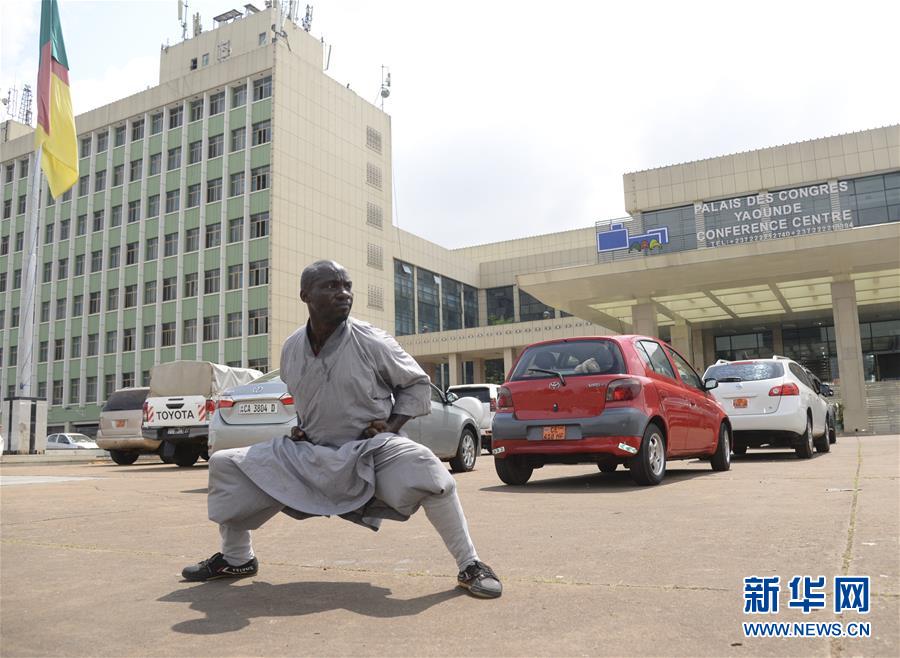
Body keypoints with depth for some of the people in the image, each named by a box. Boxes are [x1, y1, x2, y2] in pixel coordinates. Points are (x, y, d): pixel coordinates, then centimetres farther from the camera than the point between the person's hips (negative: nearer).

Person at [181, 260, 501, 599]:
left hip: (369, 452, -5)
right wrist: (301, 427, 5)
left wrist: (392, 425, -12)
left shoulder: (372, 342, -14)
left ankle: (470, 567, -18)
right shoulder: (291, 348, 0)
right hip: (309, 453, 5)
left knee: (427, 470, -37)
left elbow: (417, 384, 0)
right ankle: (237, 559, 25)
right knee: (224, 465, 2)